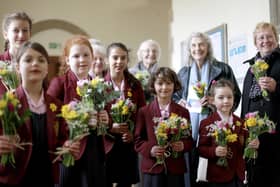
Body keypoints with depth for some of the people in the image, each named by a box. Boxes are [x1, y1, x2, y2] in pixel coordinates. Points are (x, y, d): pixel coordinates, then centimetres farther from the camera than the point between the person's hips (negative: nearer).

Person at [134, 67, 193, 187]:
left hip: (176, 169, 1)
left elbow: (189, 139, 8)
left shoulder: (183, 112, 6)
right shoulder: (144, 112, 1)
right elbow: (138, 141, 2)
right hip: (152, 169, -1)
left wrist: (183, 145, -13)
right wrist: (150, 150, -16)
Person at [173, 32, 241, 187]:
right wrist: (178, 103, 4)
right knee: (190, 164, 2)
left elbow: (235, 95, 5)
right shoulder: (183, 72, 16)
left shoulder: (223, 69, 5)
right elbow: (175, 95, 26)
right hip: (188, 123, 3)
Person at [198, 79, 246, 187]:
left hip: (238, 175, 4)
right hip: (217, 176, -4)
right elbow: (201, 149, -7)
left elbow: (244, 147, 13)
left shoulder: (240, 122, 8)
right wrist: (214, 151, -24)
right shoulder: (207, 123, -7)